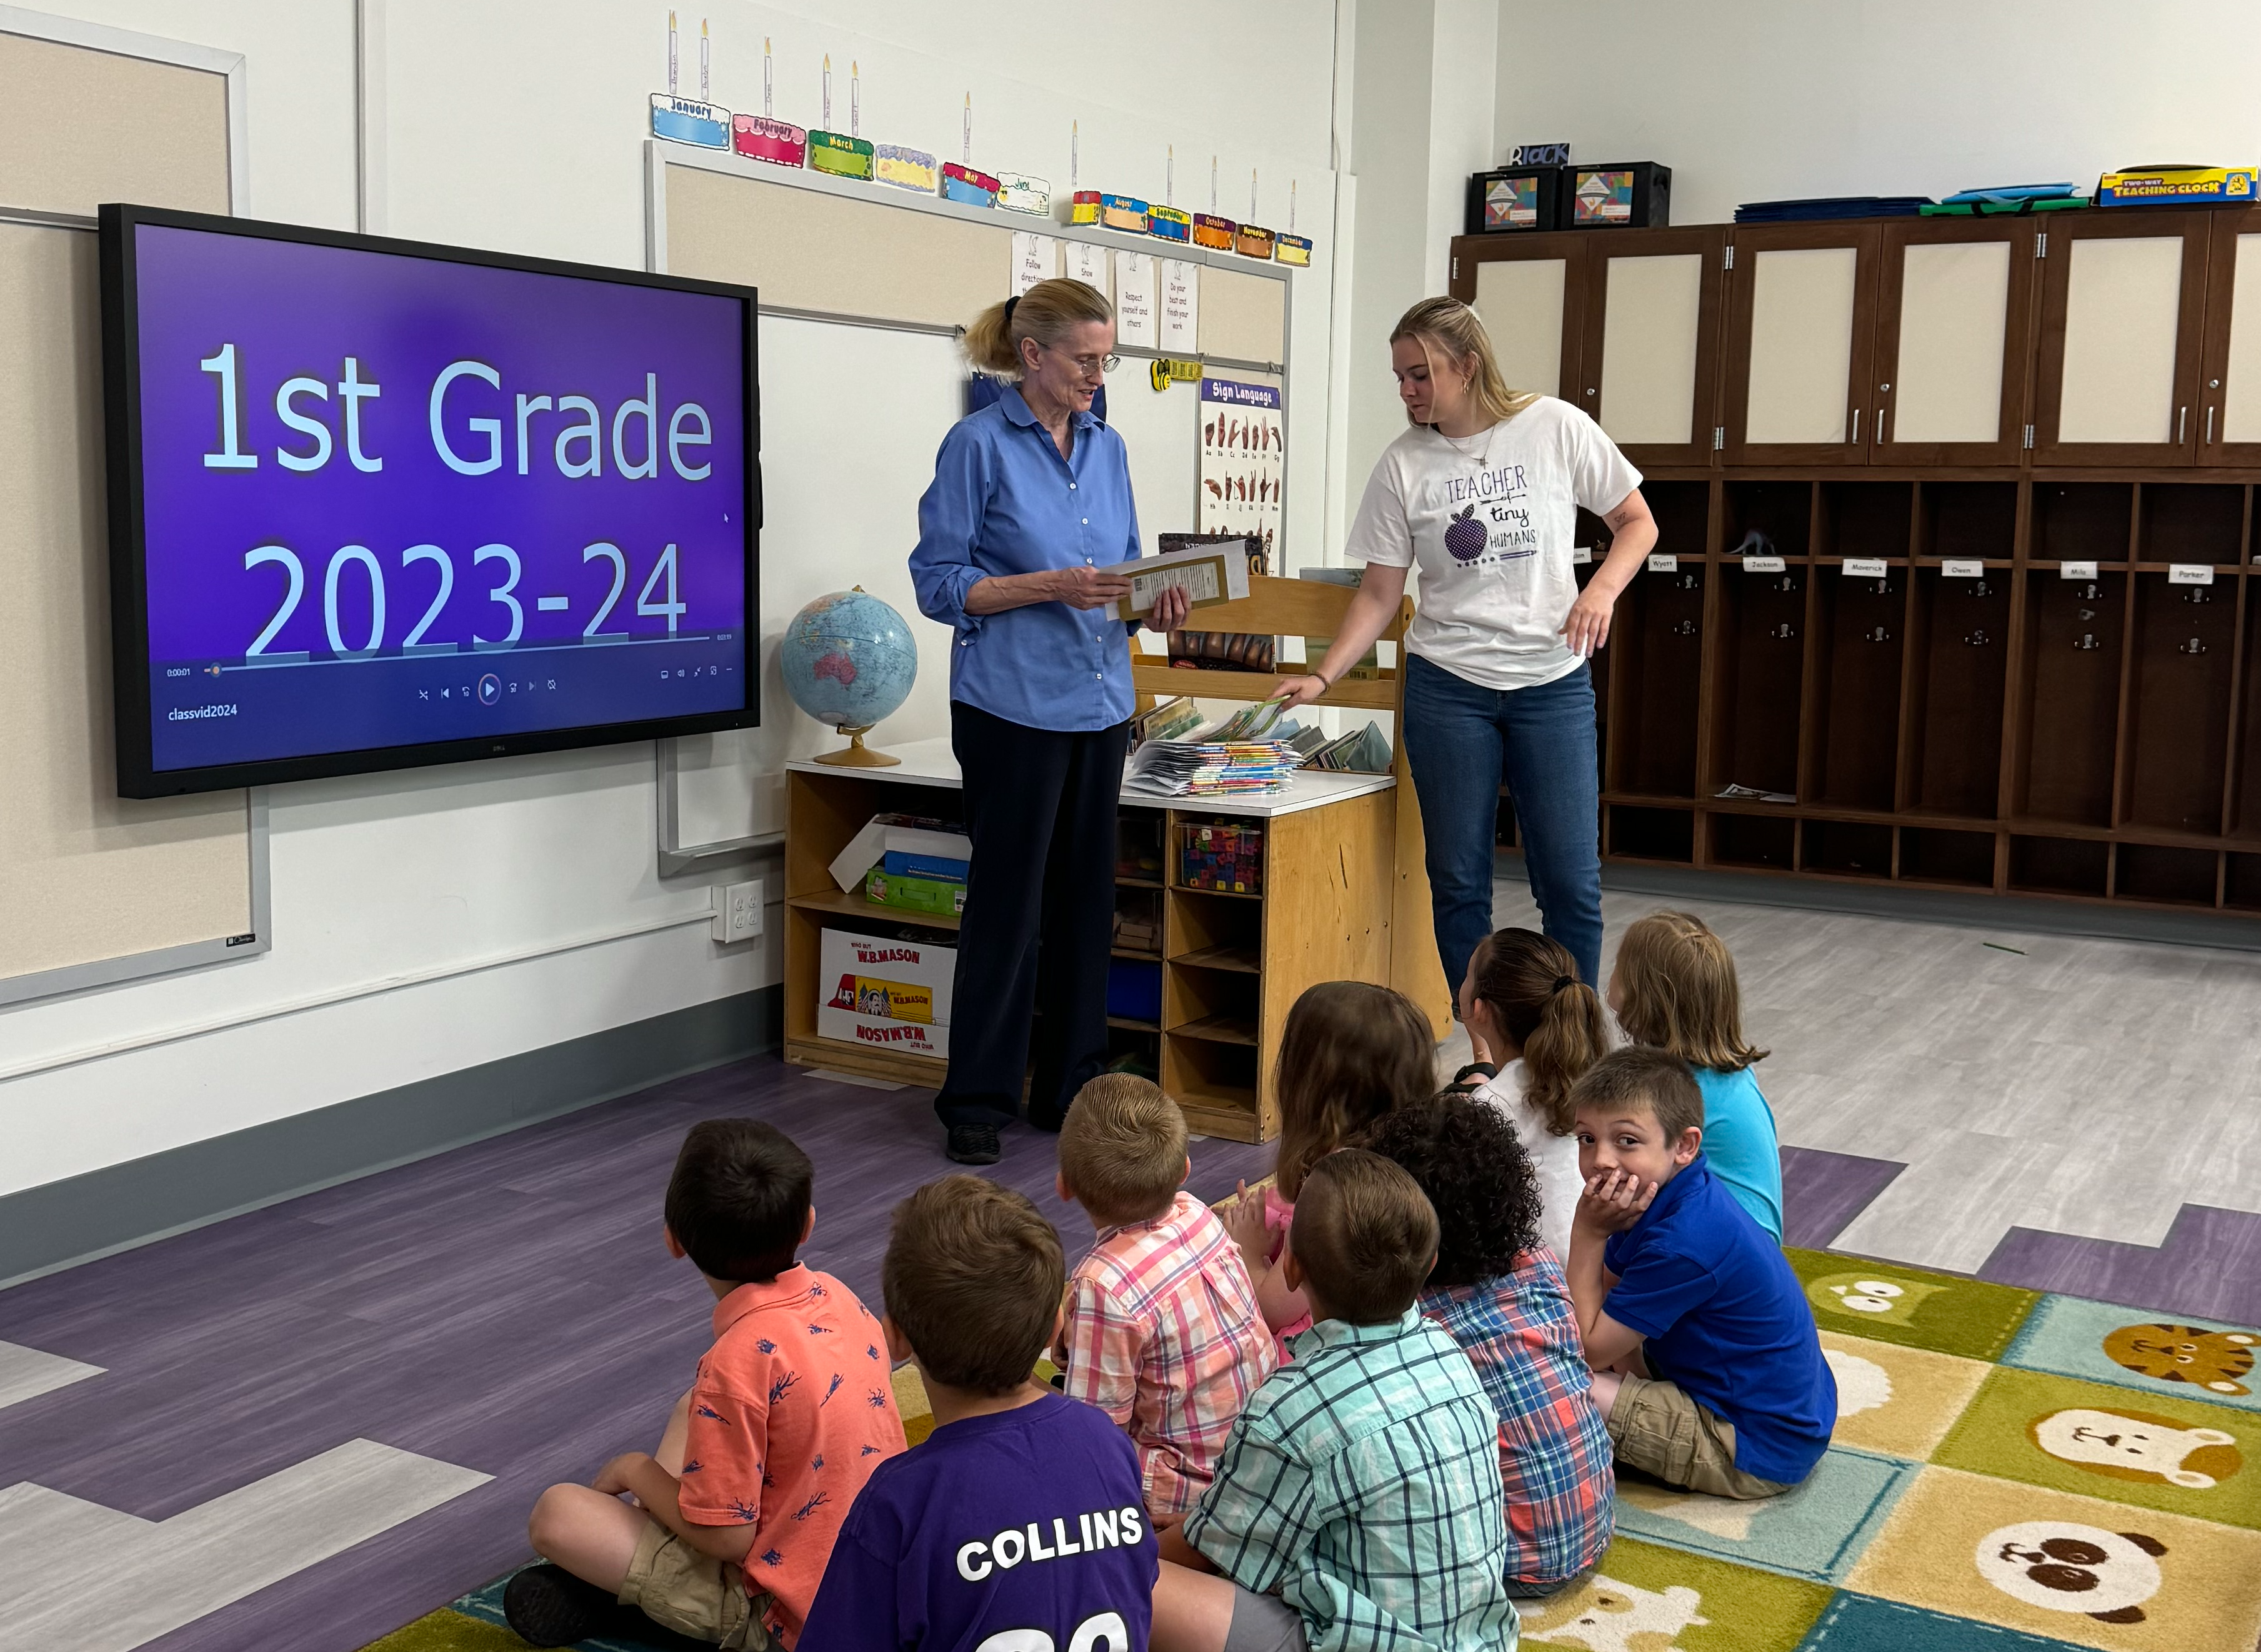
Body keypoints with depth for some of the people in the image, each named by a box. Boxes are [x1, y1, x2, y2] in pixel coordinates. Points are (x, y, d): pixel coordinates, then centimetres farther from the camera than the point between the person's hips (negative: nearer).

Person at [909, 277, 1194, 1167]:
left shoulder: (1107, 448, 12)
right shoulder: (980, 444, -7)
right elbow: (940, 583, -9)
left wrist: (1151, 603, -3)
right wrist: (1049, 586, -19)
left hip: (1099, 700, 6)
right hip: (1014, 702, -6)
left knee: (1086, 896, 10)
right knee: (1008, 901, -1)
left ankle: (1071, 1088, 21)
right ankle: (978, 1102, 10)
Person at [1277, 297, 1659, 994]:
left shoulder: (1555, 428, -3)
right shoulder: (1404, 465, 1)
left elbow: (1637, 523, 5)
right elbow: (1379, 594, 3)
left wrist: (1601, 590, -13)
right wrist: (1322, 678, -9)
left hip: (1553, 683, -1)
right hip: (1447, 686, 1)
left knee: (1571, 883, 0)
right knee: (1458, 882, 5)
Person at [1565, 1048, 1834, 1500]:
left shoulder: (1683, 1245, -30)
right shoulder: (1675, 1197, -1)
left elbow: (1587, 1350, -20)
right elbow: (1605, 1293, 7)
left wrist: (1588, 1232, -19)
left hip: (1761, 1453, -10)